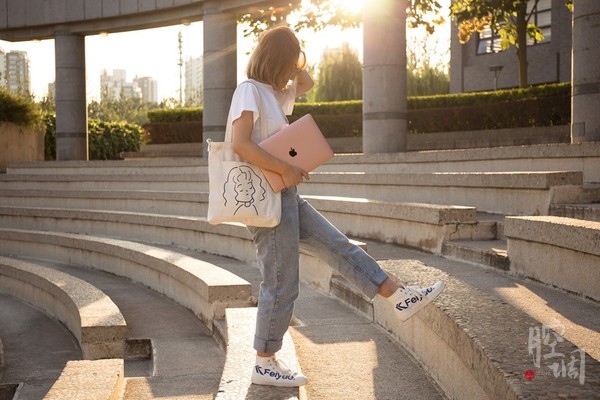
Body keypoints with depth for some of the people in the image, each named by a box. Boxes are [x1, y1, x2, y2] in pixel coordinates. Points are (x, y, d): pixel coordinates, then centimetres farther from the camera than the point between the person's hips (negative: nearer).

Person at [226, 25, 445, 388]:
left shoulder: (275, 93, 14)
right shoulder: (249, 90, -13)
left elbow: (307, 82, 31)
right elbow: (240, 144, -26)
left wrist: (290, 55, 15)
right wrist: (286, 169, -21)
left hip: (287, 198, 10)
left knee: (339, 247, 10)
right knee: (282, 286, -1)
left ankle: (401, 297, 15)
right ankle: (265, 365, 12)